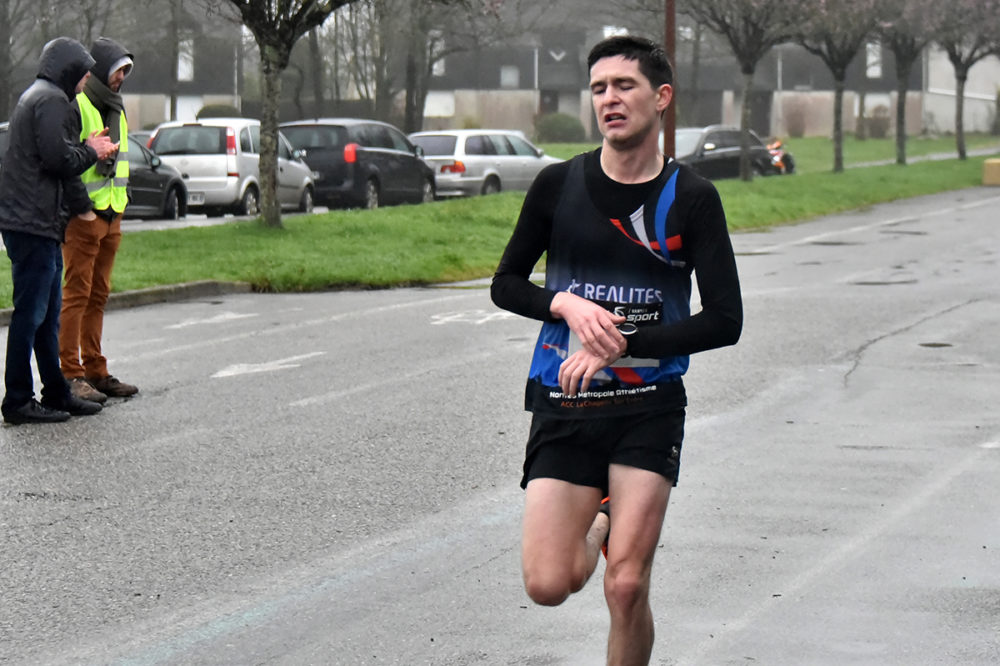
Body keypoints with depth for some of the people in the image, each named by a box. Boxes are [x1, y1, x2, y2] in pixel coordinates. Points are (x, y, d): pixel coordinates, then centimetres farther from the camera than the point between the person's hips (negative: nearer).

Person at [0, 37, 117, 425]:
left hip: (38, 222, 11)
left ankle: (56, 393, 21)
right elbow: (58, 158, -20)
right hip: (32, 223, -11)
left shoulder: (37, 97, 22)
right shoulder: (51, 100, -12)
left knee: (48, 312, 15)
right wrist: (92, 151, -4)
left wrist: (81, 208, 22)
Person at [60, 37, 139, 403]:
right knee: (77, 294, -7)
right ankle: (70, 375, -5)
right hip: (83, 214, -9)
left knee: (98, 295, 12)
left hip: (110, 215, 9)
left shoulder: (115, 109, 19)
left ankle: (94, 371, 17)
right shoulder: (76, 106, -10)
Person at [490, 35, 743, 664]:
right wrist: (568, 305, -9)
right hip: (563, 404, 2)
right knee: (548, 585, -6)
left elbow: (725, 321, -5)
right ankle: (599, 525, 28)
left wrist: (619, 345, -13)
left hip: (649, 406, -2)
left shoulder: (692, 198, -3)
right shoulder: (557, 185, 2)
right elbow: (506, 284, 12)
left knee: (627, 589, -10)